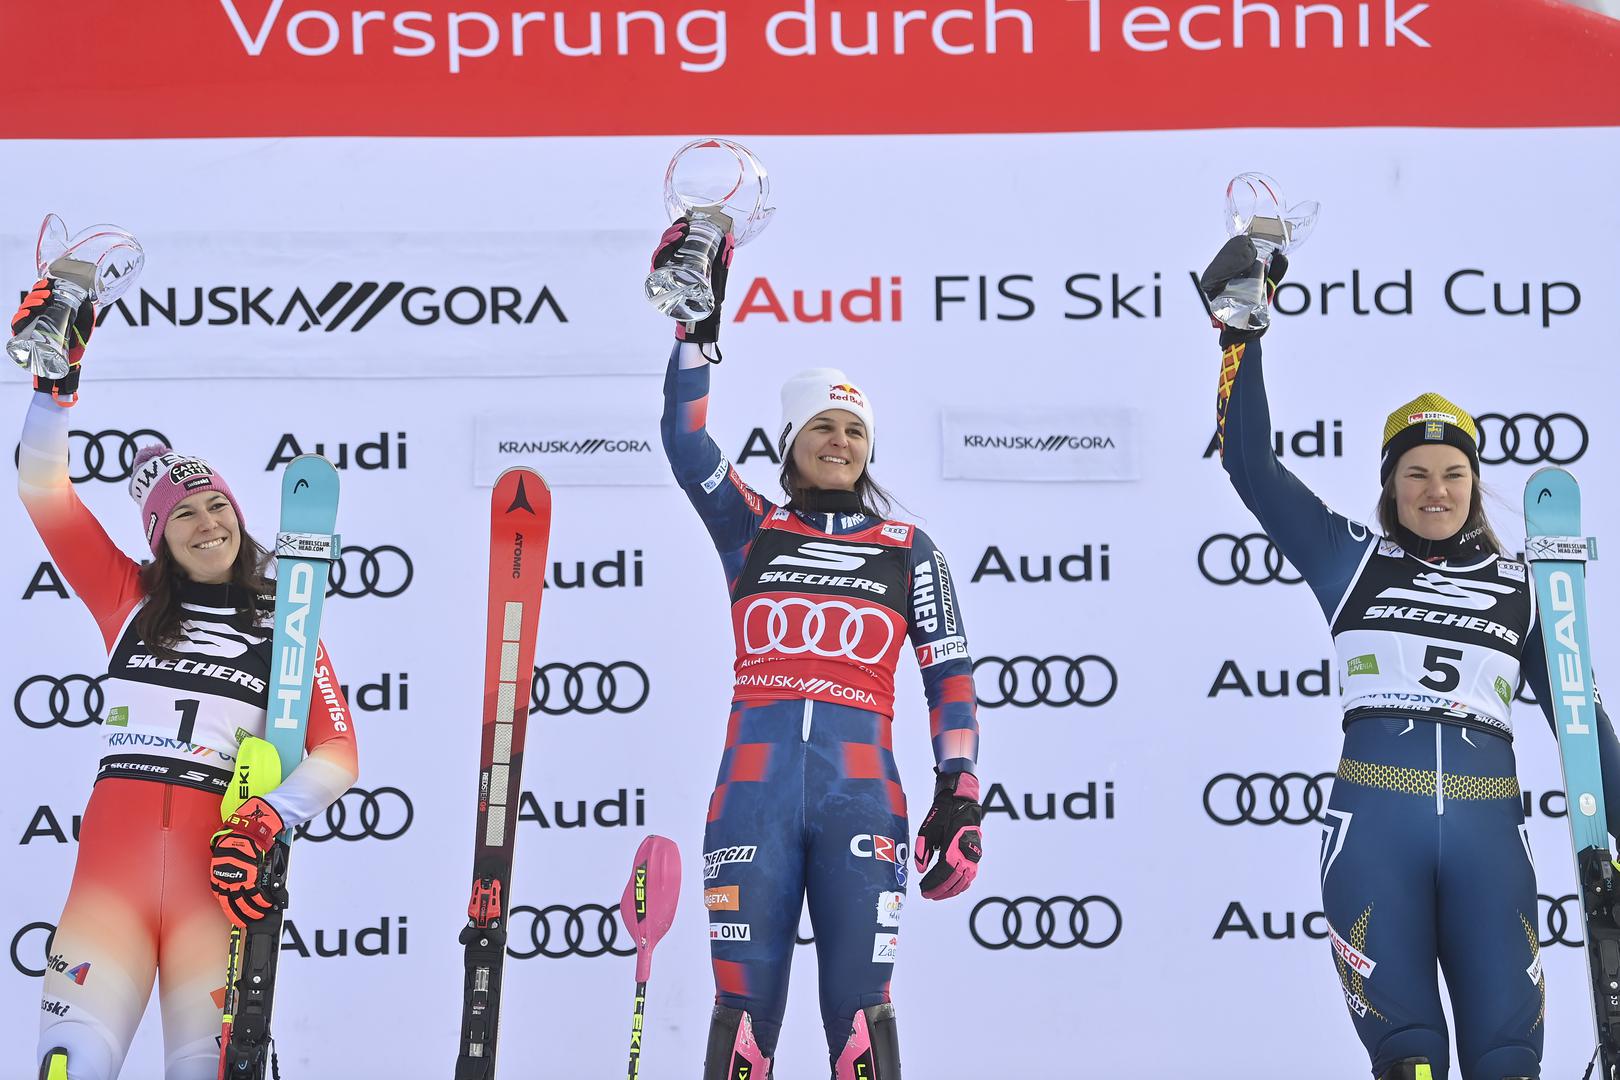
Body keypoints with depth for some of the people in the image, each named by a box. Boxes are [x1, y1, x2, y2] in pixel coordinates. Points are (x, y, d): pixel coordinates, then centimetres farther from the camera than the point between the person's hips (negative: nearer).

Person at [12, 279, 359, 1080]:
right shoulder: (128, 599, 13)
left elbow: (338, 753, 4)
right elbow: (42, 489, 6)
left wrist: (269, 820, -13)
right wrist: (58, 375, -5)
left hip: (215, 875, 0)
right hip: (111, 861, 1)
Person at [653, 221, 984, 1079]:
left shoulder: (908, 550, 13)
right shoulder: (750, 528, 13)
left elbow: (951, 680, 9)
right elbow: (686, 440, 0)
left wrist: (958, 800, 0)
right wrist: (698, 324, -7)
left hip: (861, 793, 0)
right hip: (754, 790, 0)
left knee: (859, 1010, -4)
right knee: (744, 1006, 1)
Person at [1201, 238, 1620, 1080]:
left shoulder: (1520, 590, 14)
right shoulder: (1352, 561, 10)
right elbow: (1250, 464, 6)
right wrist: (1244, 335, 1)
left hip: (1486, 828, 2)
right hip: (1376, 823, -1)